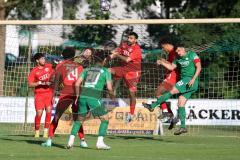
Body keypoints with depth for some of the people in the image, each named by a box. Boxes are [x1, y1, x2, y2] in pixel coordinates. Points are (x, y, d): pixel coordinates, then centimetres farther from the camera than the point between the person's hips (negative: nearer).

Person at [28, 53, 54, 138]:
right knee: (39, 113, -7)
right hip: (39, 94, -2)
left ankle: (46, 131, 1)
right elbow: (30, 84, -9)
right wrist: (40, 83, -18)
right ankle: (37, 131, 9)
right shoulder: (34, 71, -6)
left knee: (48, 111, -8)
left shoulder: (49, 66, 3)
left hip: (49, 92, 2)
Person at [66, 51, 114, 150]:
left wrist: (78, 96, 22)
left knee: (80, 119, 20)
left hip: (83, 96, 4)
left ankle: (71, 141, 7)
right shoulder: (105, 71, 8)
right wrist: (111, 95, 20)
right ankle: (100, 142, -2)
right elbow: (109, 87, 0)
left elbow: (77, 84, 11)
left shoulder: (87, 70, 18)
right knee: (105, 119, 10)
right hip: (94, 98, -4)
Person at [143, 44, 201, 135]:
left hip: (190, 81, -9)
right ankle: (183, 127, 0)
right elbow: (171, 67, 21)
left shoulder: (192, 55, -4)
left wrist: (193, 79, -20)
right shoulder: (178, 59, 17)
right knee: (181, 104, 2)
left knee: (172, 91, -14)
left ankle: (152, 106, -9)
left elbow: (199, 67, -10)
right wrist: (162, 63, 6)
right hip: (184, 81, 9)